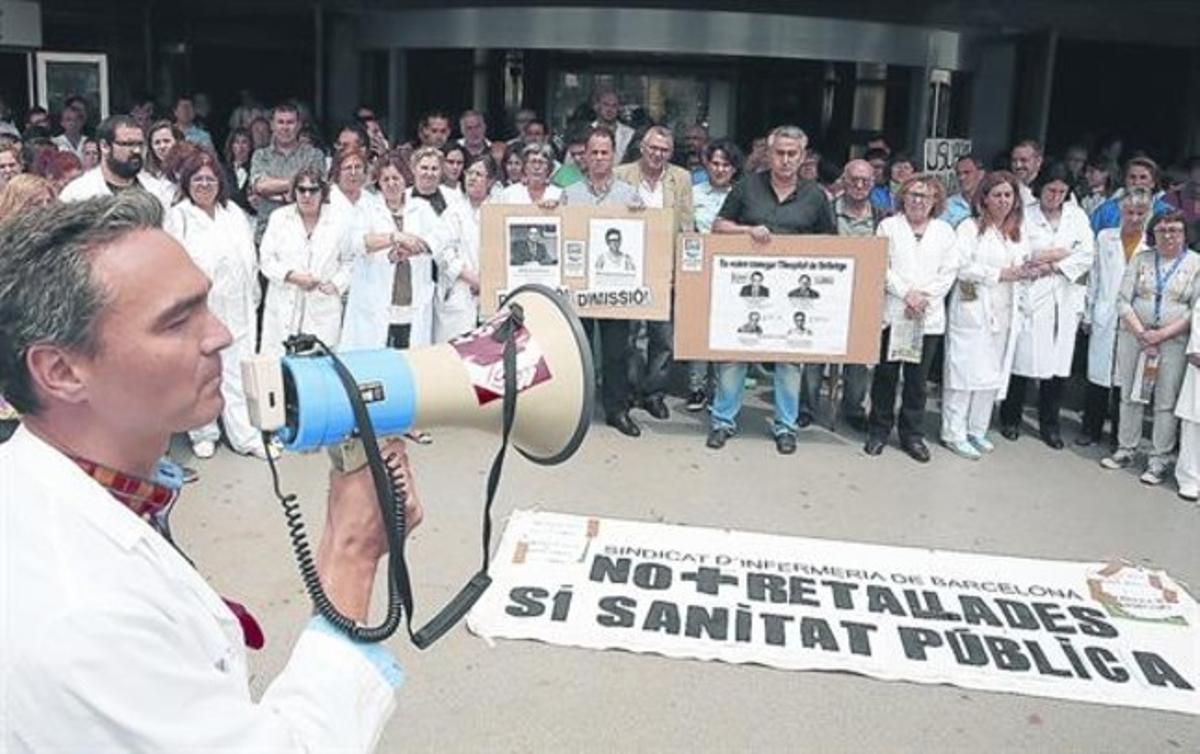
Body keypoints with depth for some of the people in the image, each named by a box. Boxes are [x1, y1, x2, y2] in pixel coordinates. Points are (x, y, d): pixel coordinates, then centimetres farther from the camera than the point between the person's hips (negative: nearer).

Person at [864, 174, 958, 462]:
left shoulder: (945, 231, 11)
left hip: (928, 317, 1)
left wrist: (924, 297, -9)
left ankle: (913, 435, 15)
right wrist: (907, 293, -13)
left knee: (918, 379, 6)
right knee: (885, 374, 4)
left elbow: (948, 273, 4)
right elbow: (881, 267, -3)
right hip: (892, 312, -1)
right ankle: (878, 431, 15)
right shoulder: (889, 226, 6)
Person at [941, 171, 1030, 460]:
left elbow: (1022, 266, 16)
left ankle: (977, 430, 19)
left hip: (1003, 312, 6)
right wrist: (999, 274, -13)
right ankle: (954, 433, 3)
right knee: (965, 371, -5)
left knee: (992, 373, 8)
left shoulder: (1017, 233, 15)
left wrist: (1025, 271, -7)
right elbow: (963, 267, -13)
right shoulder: (970, 227, -5)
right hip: (972, 309, -6)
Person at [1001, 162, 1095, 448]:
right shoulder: (1025, 216, -1)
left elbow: (1087, 255, 1)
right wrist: (1063, 252, -6)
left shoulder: (1077, 216, 10)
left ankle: (1049, 424, 16)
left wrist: (1052, 265, -9)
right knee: (1023, 359, -2)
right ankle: (1010, 419, 15)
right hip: (1030, 297, -3)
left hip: (1065, 300, 3)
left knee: (1058, 363, 4)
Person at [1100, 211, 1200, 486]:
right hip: (1133, 336, 2)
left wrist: (1162, 334, -14)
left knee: (1166, 402, 1)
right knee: (1130, 396, 9)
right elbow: (1123, 300, 2)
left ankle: (1159, 459, 10)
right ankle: (1126, 450, 21)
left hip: (1174, 342, -2)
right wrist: (1141, 332, -10)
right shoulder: (1140, 259, 6)